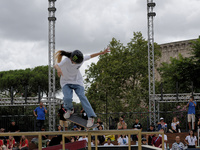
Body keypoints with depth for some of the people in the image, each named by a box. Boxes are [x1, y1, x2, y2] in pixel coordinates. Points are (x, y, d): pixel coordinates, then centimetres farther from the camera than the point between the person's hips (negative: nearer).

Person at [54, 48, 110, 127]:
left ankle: (91, 117, -21)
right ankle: (69, 110, 11)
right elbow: (56, 65, -43)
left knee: (82, 96, -20)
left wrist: (102, 52, -2)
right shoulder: (66, 61, -30)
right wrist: (58, 69, -68)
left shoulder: (81, 58, -18)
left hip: (77, 81, 2)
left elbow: (90, 56, 0)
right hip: (66, 82, -2)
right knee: (67, 98, -25)